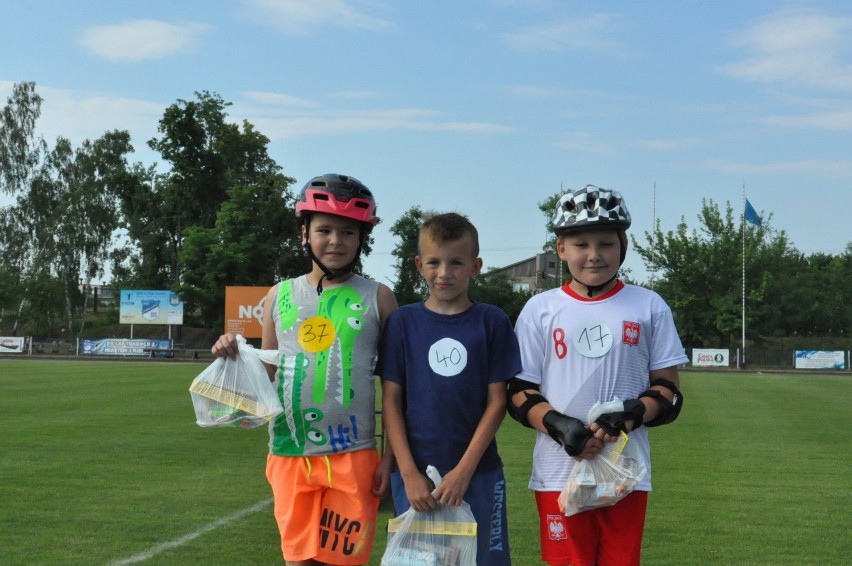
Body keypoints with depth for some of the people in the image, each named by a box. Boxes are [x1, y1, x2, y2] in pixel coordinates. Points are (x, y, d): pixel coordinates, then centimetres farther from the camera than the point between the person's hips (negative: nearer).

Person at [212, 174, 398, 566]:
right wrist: (235, 358, -4)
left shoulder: (377, 299, 0)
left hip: (353, 456, -2)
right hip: (290, 454, 2)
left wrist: (391, 457, -3)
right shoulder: (280, 296, 7)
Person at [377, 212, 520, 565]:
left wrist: (464, 470, -9)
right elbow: (391, 401, 0)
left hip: (477, 473, 0)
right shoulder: (403, 322, 1)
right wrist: (409, 473, -8)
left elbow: (496, 402, -2)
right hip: (413, 474, 1)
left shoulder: (492, 323, 0)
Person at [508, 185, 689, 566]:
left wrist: (629, 417, -15)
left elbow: (668, 390, 5)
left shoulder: (649, 307, 6)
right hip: (559, 470, 0)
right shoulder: (540, 310, 5)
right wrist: (560, 426, -15)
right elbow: (520, 393, 4)